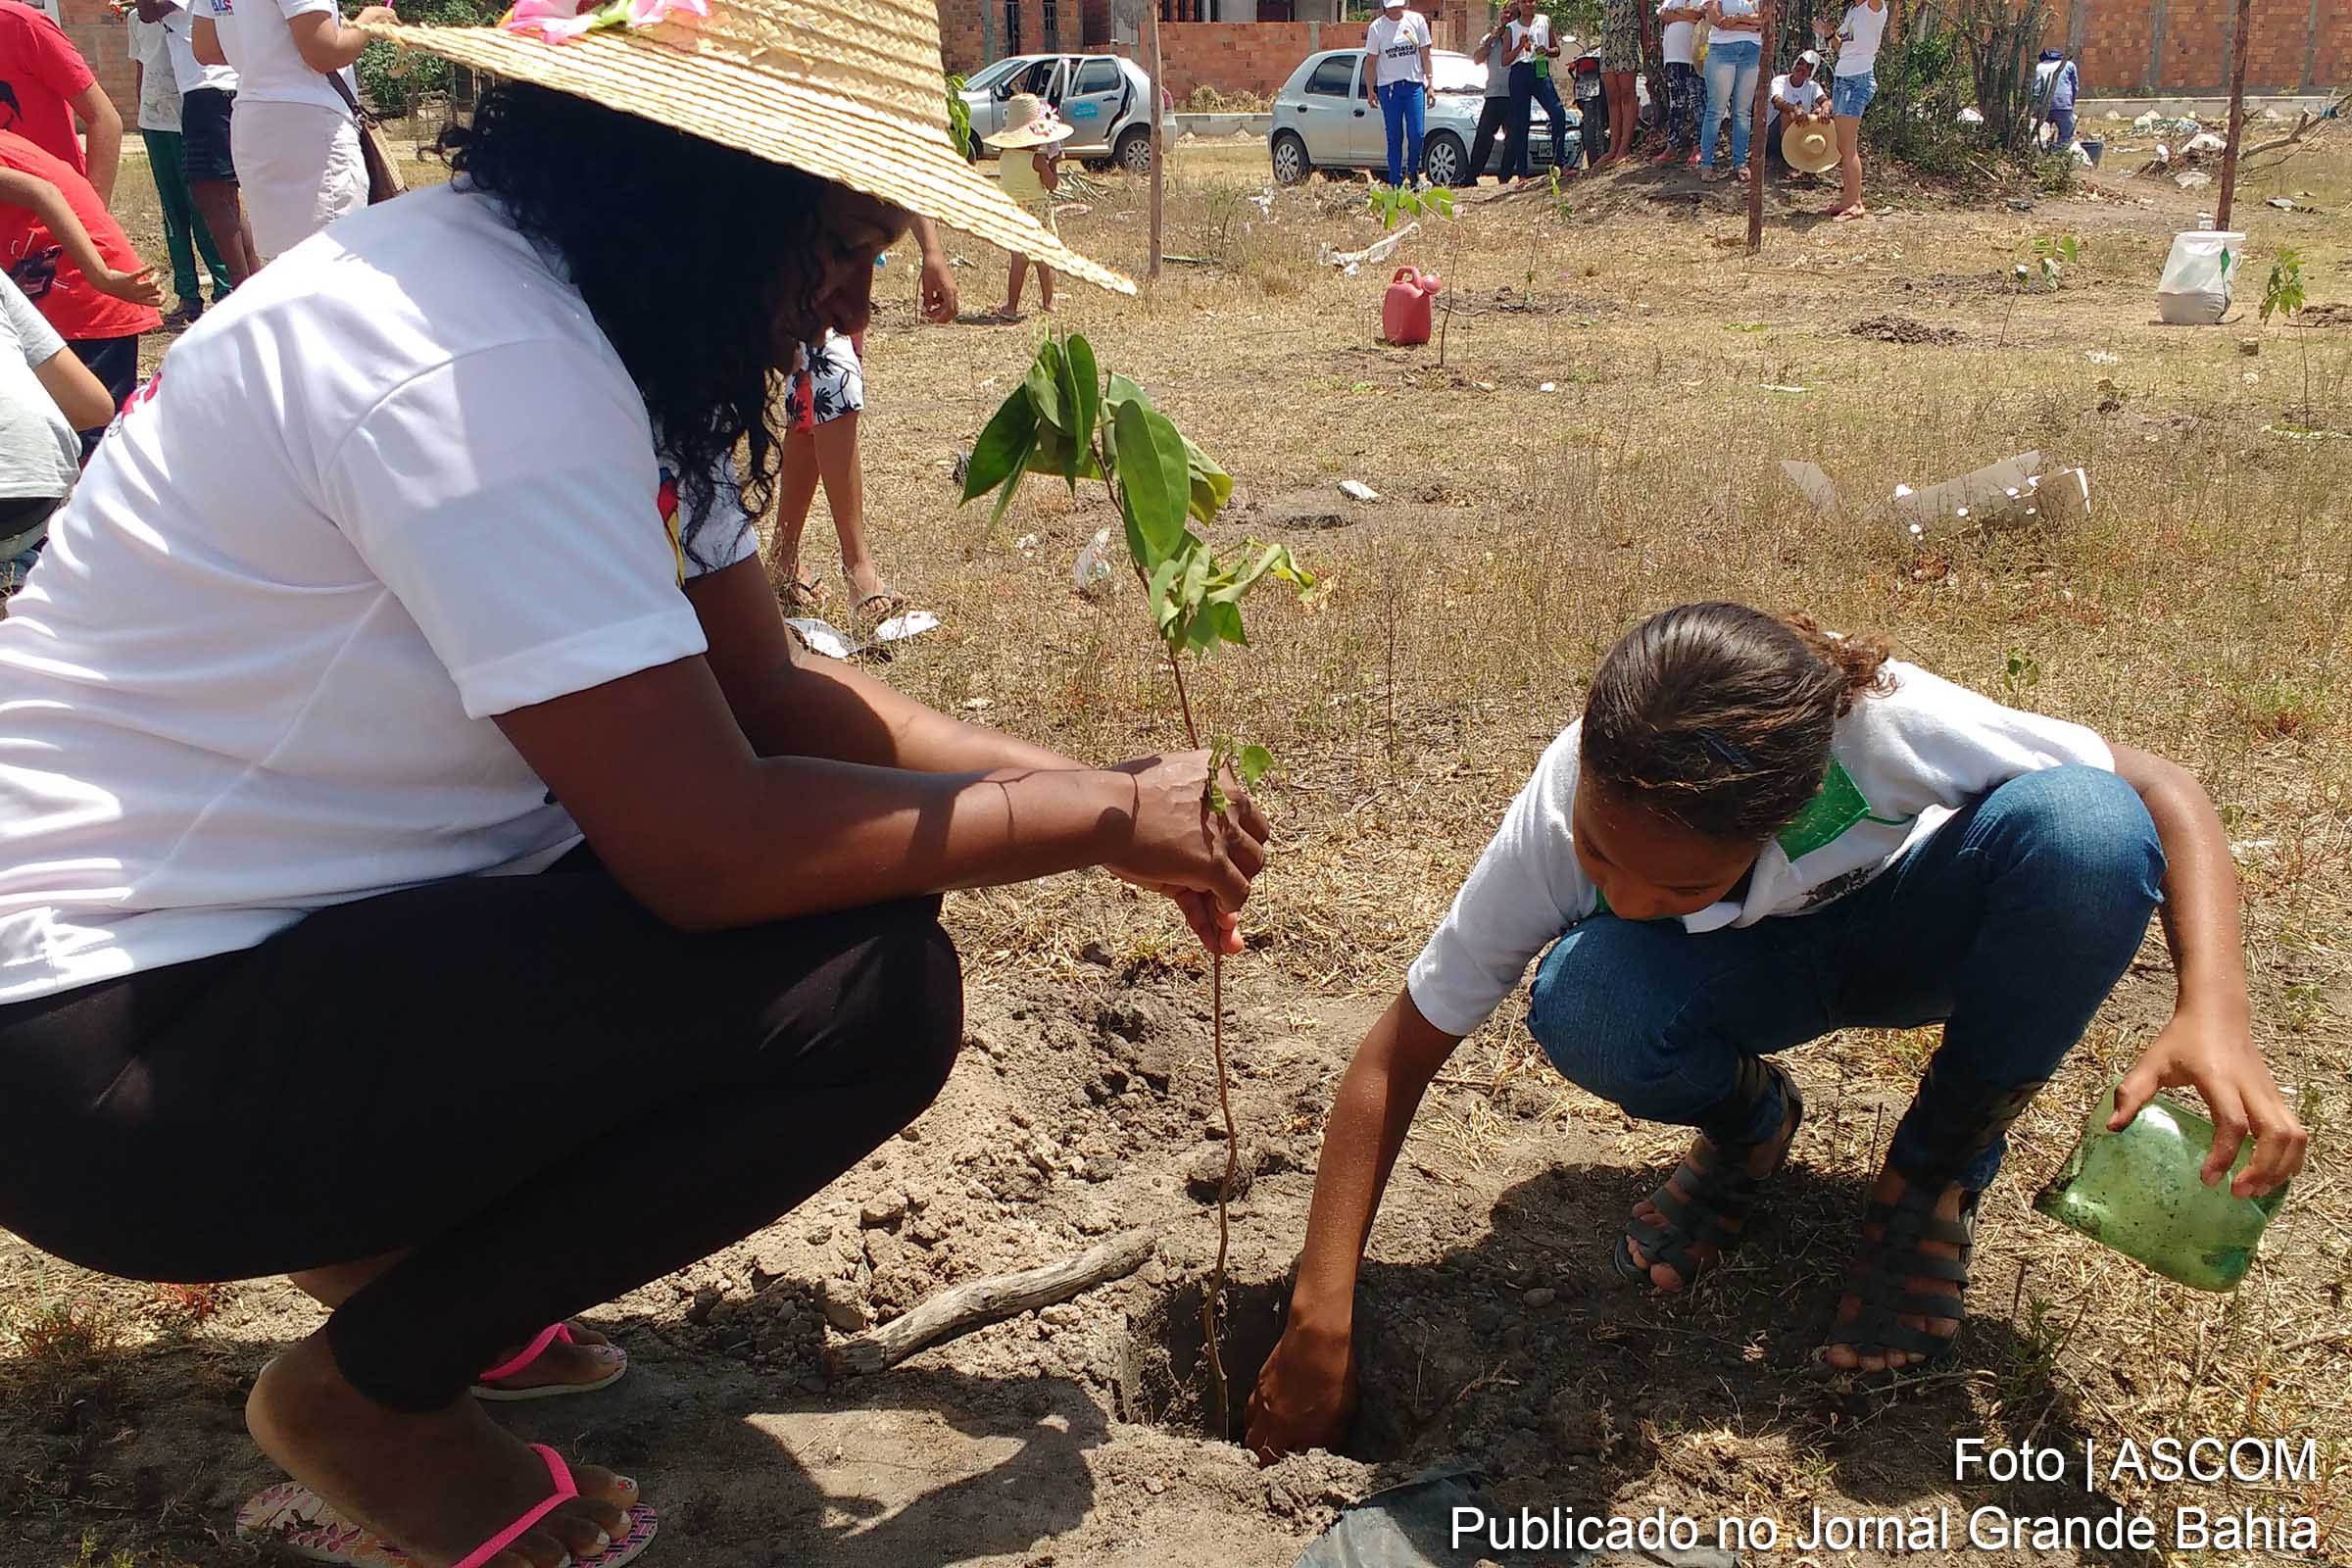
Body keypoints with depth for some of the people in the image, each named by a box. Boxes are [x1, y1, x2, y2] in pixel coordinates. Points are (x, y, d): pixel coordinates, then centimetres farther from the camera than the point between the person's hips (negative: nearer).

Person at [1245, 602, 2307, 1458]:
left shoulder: (1875, 721, -37)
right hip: (1752, 967, 0)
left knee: (2081, 829, -34)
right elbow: (1402, 1049, -22)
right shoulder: (1556, 821, -31)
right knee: (1584, 1007, -36)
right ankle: (1748, 1125, 2)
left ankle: (1938, 1174, -8)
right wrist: (1321, 1315, -27)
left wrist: (2214, 1011, -43)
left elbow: (2163, 793, -25)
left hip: (1912, 935, 1)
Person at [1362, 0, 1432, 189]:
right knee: (1394, 138, 1)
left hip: (1414, 84, 1)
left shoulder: (1417, 20, 4)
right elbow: (1371, 61, 4)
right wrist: (1370, 90, 1)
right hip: (1388, 87, -1)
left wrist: (1429, 83, 2)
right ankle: (1395, 183, 7)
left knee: (1416, 134, -9)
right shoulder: (1376, 27, 1)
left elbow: (1425, 55, 6)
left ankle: (1413, 170, 17)